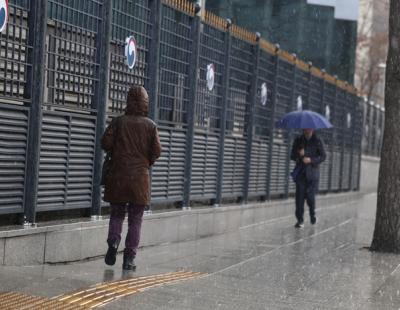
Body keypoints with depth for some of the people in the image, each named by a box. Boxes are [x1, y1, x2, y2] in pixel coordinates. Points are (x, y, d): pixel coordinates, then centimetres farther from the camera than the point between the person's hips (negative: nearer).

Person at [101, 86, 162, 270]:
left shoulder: (119, 122, -2)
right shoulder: (151, 125, -1)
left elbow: (105, 142, -8)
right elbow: (157, 150, -3)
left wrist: (115, 154, 12)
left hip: (118, 175, 0)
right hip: (140, 178, 0)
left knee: (117, 214, 16)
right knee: (135, 220, 6)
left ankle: (113, 243, -5)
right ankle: (129, 258, 4)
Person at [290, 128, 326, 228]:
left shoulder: (317, 141, 2)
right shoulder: (298, 141, 8)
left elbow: (323, 156, -1)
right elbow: (292, 156, 9)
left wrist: (311, 160, -15)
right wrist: (299, 154, -13)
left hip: (312, 172, -2)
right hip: (300, 172, 2)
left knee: (310, 195, -6)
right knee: (299, 196, -5)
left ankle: (312, 214, 23)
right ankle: (300, 220, 0)